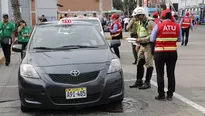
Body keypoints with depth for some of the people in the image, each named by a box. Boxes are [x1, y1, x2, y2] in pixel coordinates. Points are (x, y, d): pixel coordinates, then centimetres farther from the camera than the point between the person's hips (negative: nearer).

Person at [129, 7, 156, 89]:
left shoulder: (150, 23, -14)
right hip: (142, 46, 9)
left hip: (149, 46, -9)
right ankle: (139, 81, 21)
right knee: (139, 63, 11)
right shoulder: (140, 23, 15)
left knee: (149, 64, -2)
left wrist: (141, 40, -22)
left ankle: (147, 83, 5)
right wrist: (138, 42, 12)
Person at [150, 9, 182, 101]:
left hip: (160, 52, -3)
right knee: (171, 73, 12)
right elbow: (179, 39, 6)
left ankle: (161, 95, 9)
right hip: (173, 52, 3)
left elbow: (152, 39, -4)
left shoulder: (158, 26, -10)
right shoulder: (177, 26, -2)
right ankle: (170, 95, 17)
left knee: (160, 74, 7)